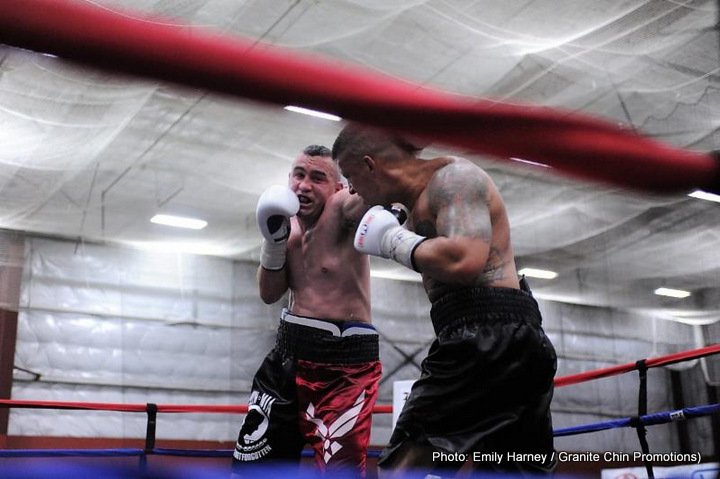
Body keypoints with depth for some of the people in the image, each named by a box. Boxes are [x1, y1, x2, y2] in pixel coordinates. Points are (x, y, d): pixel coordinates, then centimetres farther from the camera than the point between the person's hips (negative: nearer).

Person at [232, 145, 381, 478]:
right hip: (288, 353, 7)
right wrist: (274, 240, -8)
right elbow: (269, 295, 6)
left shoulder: (343, 209, -13)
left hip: (345, 360, -7)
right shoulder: (290, 225, 8)